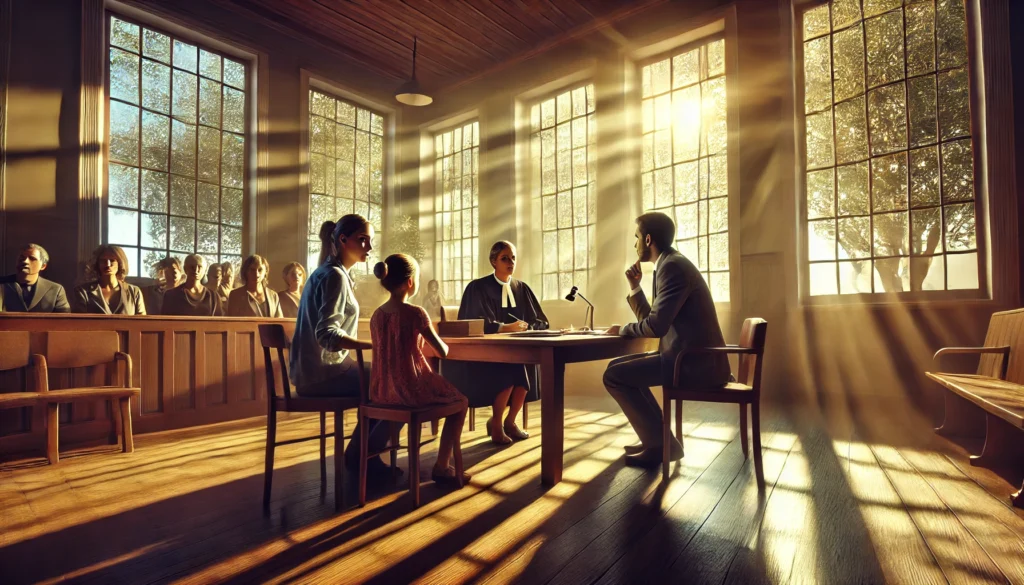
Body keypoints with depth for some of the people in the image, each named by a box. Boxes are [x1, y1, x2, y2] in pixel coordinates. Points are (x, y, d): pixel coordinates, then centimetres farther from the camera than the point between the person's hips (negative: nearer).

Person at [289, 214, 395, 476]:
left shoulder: (326, 273, 15)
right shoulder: (335, 276, -16)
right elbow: (328, 335, -27)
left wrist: (371, 346, 13)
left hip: (317, 369, 10)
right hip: (323, 372, -10)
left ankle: (360, 453, 22)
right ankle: (362, 454, 10)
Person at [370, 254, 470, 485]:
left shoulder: (377, 314, 4)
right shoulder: (415, 312, -15)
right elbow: (442, 352, -11)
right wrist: (444, 345, 11)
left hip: (382, 390, 7)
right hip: (410, 388, -7)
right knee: (460, 401, 16)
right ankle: (441, 466, 13)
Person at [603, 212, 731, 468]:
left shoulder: (672, 265, -16)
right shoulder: (672, 264, 16)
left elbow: (656, 326, -25)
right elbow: (653, 321, 18)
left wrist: (622, 329, -7)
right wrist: (635, 288, 13)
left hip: (696, 363, -10)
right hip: (691, 357, 10)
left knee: (614, 375, -10)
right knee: (620, 367, 18)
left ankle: (659, 444, 1)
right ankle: (658, 437, 22)